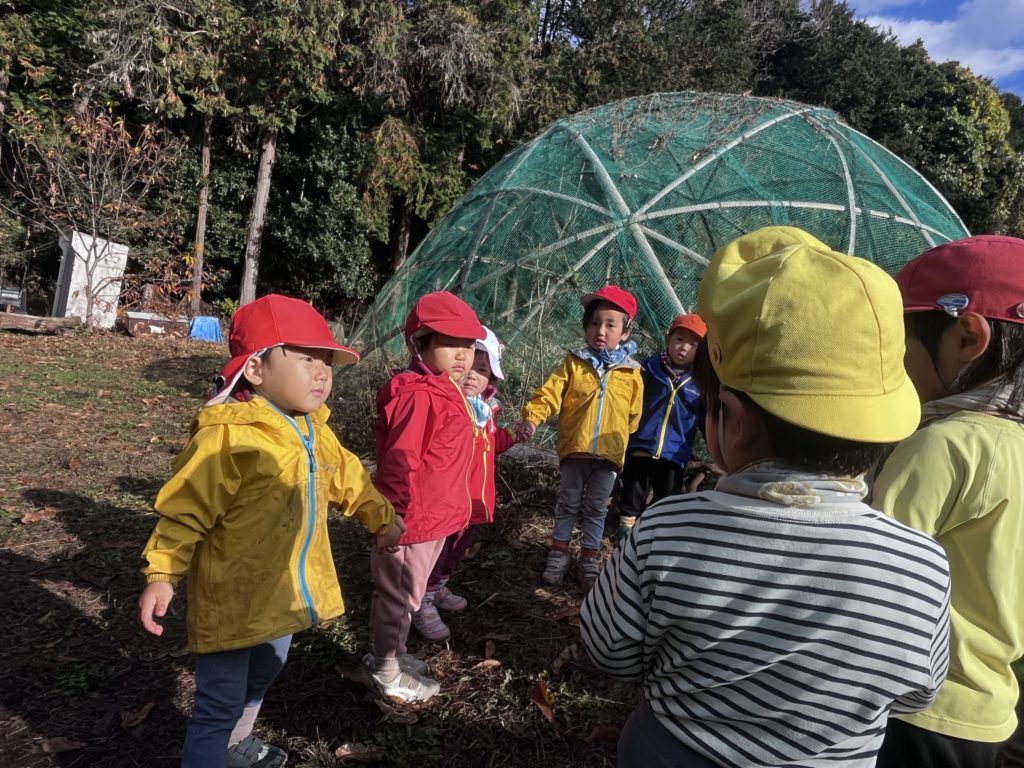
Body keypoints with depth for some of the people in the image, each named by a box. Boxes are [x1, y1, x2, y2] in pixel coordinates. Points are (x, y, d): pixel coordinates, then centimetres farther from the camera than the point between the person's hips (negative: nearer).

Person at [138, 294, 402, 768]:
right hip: (233, 601, -9)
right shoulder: (227, 437, -26)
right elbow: (185, 511, -21)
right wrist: (161, 574, -23)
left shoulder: (314, 431, 0)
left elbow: (347, 477, 14)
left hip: (284, 594, 9)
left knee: (262, 678, 31)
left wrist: (382, 516, 19)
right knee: (220, 703, 5)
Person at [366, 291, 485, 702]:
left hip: (434, 518, 10)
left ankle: (390, 653, 44)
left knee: (404, 594, 25)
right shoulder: (419, 395, -25)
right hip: (412, 520, -10)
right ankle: (388, 674, 28)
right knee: (400, 596, 9)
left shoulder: (445, 391, 8)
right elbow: (399, 463, -27)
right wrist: (397, 518, -24)